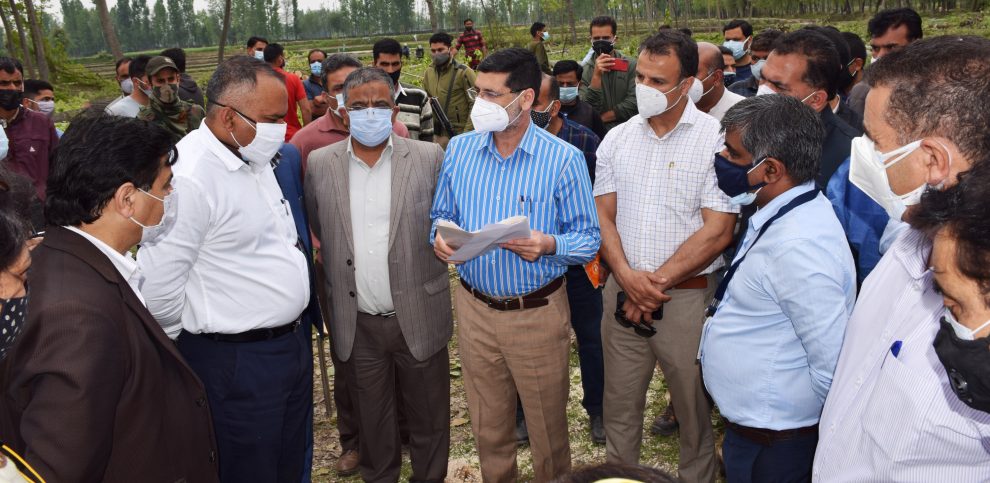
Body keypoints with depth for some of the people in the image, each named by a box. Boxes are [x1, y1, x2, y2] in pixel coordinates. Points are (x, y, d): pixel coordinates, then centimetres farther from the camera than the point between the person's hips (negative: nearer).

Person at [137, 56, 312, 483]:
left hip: (293, 344, 8)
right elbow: (159, 286, -22)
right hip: (237, 363, -8)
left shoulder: (254, 157, 6)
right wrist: (200, 346, -5)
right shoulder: (189, 178, -24)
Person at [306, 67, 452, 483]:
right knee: (372, 420, 19)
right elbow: (315, 231, 9)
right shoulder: (319, 164, 0)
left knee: (429, 418, 13)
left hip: (419, 318, -1)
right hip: (358, 324, 2)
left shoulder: (429, 158, -5)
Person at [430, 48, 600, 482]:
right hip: (474, 309, 4)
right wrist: (440, 237, -12)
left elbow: (588, 238, -9)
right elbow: (442, 215, 10)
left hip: (538, 314, -3)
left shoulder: (564, 160, -11)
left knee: (547, 429, 13)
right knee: (487, 426, 20)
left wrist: (548, 245, -29)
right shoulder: (459, 149, 1)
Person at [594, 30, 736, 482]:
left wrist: (659, 282, -13)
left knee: (695, 408, 10)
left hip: (688, 295, -4)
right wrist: (627, 275, -11)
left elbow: (717, 230, -12)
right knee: (619, 403, 15)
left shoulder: (715, 139, -9)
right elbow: (602, 214, 4)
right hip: (622, 290, 4)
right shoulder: (617, 138, 5)